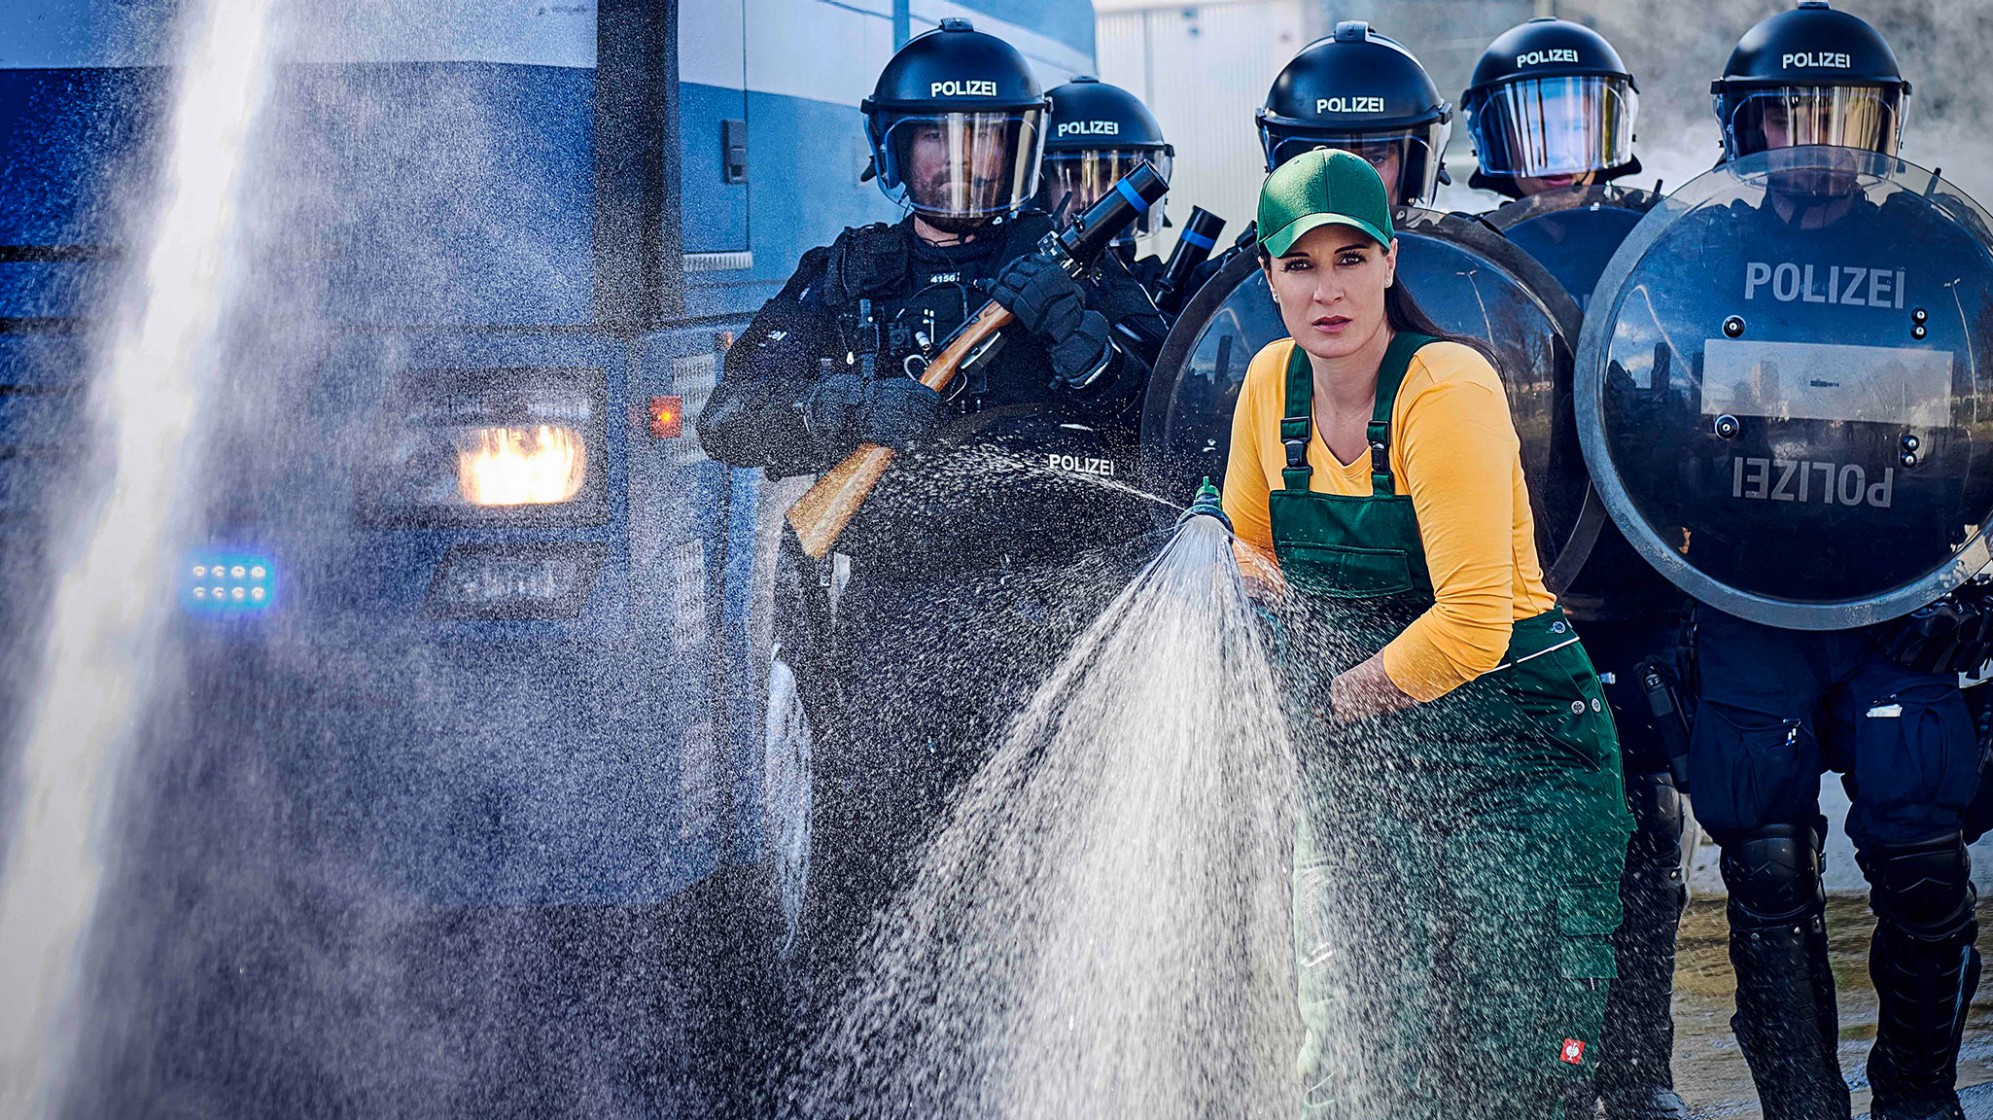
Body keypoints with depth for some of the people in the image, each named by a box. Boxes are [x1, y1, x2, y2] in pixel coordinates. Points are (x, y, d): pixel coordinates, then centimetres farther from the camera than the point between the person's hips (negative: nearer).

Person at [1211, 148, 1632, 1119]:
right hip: (1363, 754, 6)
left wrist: (1334, 700, -13)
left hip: (1509, 741, -6)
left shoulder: (1449, 390, -19)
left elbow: (1471, 624, -25)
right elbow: (1251, 548, 20)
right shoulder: (1273, 381, 2)